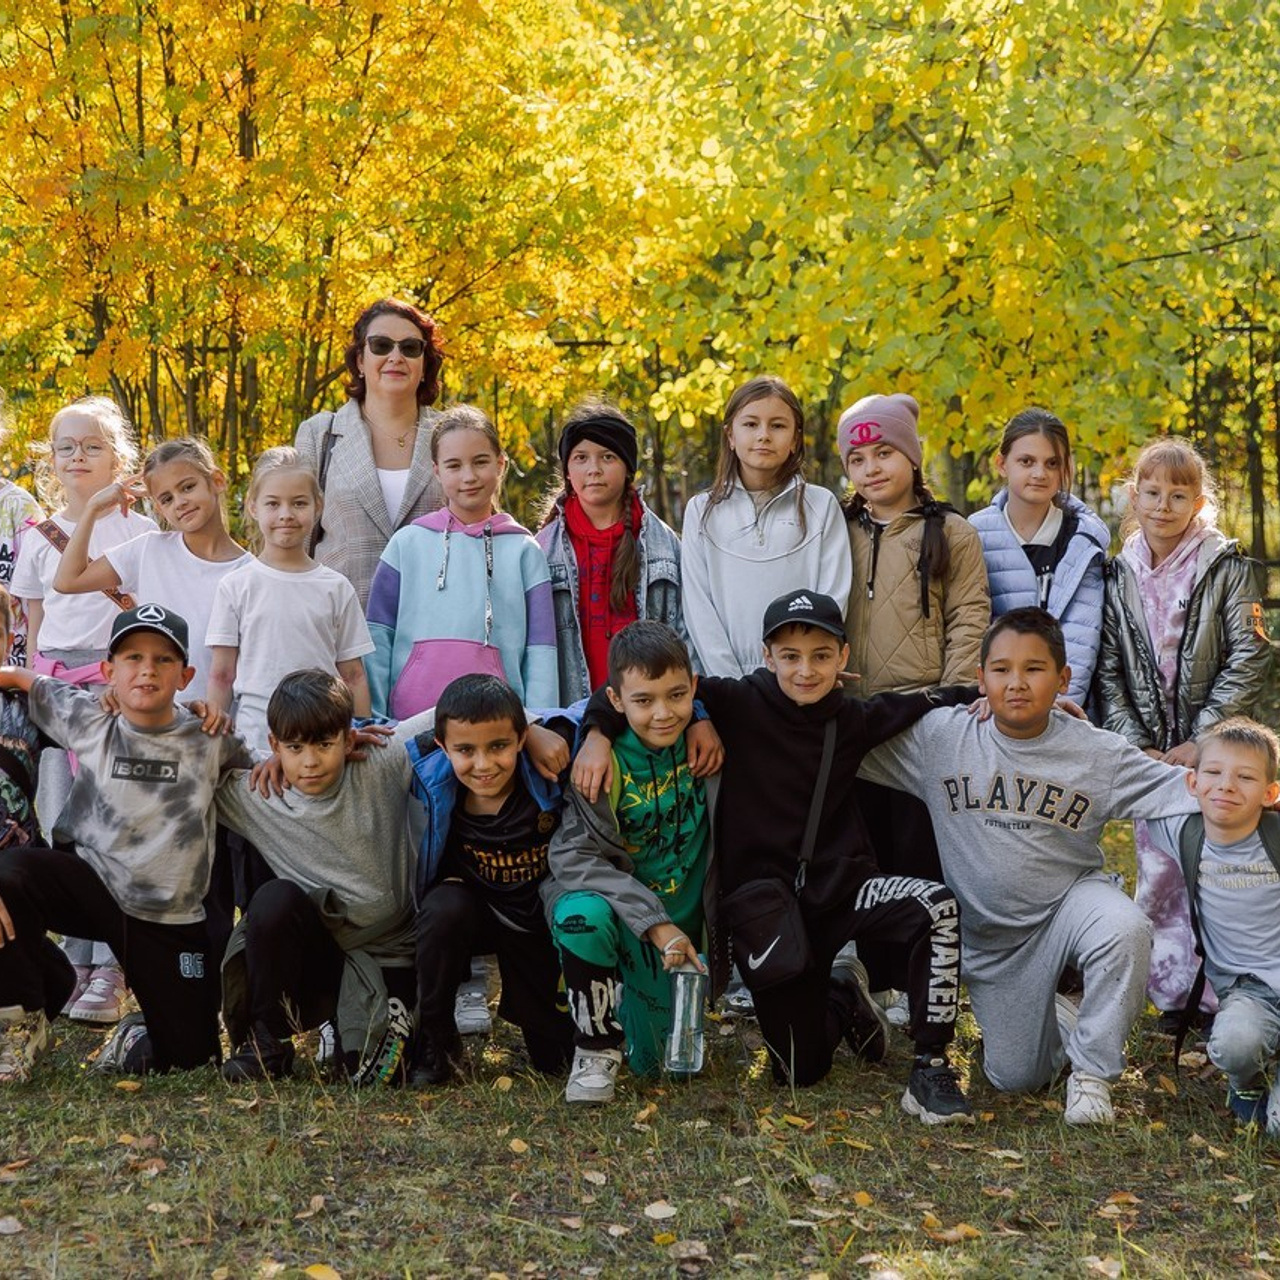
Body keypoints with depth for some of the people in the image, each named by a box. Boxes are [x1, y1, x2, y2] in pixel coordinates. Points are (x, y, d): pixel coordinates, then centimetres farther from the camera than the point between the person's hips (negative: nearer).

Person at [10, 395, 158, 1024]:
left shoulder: (140, 531, 3)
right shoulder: (37, 540, 12)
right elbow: (34, 628, 16)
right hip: (53, 684, 4)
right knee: (61, 826, 3)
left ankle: (110, 970, -4)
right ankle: (78, 960, 12)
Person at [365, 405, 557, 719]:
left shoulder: (523, 550, 9)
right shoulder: (407, 543, 10)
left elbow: (540, 652, 6)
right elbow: (378, 639, 9)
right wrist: (373, 720, 1)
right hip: (411, 712, 0)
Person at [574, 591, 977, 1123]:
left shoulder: (853, 720, 3)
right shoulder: (739, 704, -7)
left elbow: (928, 702, 14)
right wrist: (597, 731, -19)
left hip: (840, 885, 2)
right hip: (764, 903, -1)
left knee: (938, 907, -30)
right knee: (801, 1073, 4)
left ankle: (930, 1071, -18)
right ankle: (842, 999, 40)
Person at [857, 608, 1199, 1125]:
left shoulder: (1098, 752, -11)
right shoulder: (940, 737, -10)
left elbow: (1177, 787, -14)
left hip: (1069, 900, -1)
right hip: (989, 936, 1)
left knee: (1126, 931, -37)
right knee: (1015, 1078, 3)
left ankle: (1092, 1071, -13)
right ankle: (1046, 1016, 40)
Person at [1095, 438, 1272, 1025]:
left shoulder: (1229, 568, -2)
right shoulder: (1119, 575, 7)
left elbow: (1250, 658, -7)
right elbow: (1109, 668, 5)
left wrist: (1202, 741, -13)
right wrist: (1135, 746, -6)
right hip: (1148, 750, 3)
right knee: (1158, 870, 4)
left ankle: (1221, 994, 5)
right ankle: (1171, 991, 13)